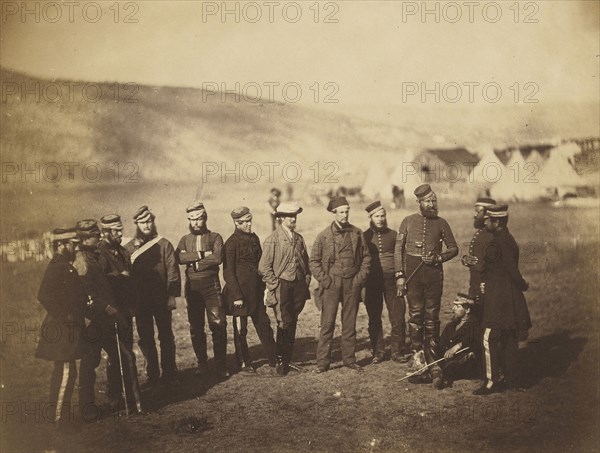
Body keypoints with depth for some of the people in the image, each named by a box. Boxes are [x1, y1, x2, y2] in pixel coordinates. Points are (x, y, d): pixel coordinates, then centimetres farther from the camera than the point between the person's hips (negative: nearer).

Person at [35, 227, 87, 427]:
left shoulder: (66, 266, 13)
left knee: (62, 371, 16)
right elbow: (44, 296, -25)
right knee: (66, 372, -6)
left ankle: (61, 413, 27)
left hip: (69, 327, 10)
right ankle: (60, 416, 1)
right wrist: (64, 316, -21)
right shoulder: (56, 267, -16)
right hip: (62, 328, -10)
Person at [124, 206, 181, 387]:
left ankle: (169, 373, 13)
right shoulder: (128, 248, 5)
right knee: (145, 338, 7)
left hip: (162, 299, -2)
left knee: (166, 336, 3)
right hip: (140, 301, 2)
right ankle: (152, 374, 17)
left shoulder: (164, 244, 1)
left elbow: (172, 271, -3)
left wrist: (172, 296, -11)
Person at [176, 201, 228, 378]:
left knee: (218, 325, -6)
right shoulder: (185, 240, 12)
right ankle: (202, 362, 18)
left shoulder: (215, 237, 3)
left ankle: (220, 363, 4)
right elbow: (179, 258, -9)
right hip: (192, 287, 3)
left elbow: (218, 258, -16)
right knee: (196, 328, 7)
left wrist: (192, 259, -11)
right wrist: (201, 254, -17)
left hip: (211, 286, -3)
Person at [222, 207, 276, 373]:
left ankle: (274, 359, 16)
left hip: (256, 290, 6)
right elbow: (228, 272, -11)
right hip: (240, 291, -6)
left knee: (264, 324, 8)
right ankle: (244, 363, 18)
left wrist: (264, 287, 10)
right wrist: (237, 296, -14)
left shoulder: (254, 238, 9)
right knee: (241, 328, 5)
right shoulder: (232, 243, -10)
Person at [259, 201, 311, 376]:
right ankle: (281, 361, 2)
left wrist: (307, 280, 11)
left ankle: (287, 359, 19)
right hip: (281, 287, -5)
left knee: (292, 324, 9)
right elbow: (264, 267, -8)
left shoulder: (299, 239, 13)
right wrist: (275, 286, -10)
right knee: (285, 325, -9)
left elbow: (306, 262, 22)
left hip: (299, 287, 5)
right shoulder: (272, 240, -6)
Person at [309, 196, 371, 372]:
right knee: (327, 323, -3)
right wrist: (324, 279, -7)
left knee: (350, 323, 9)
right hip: (331, 284, -2)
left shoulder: (357, 233, 6)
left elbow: (366, 256, 13)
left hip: (352, 284, 3)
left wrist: (361, 277, 2)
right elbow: (314, 261, 2)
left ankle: (349, 358, 19)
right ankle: (323, 361, 4)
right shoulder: (323, 235, -1)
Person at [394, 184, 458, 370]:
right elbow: (398, 249, 5)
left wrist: (438, 258, -8)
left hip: (434, 271, 0)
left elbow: (454, 248, 11)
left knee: (432, 313, 3)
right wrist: (400, 275, -2)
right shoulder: (408, 221, 6)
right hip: (413, 272, 0)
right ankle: (417, 353, 8)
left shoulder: (441, 223, 7)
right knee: (415, 313, 1)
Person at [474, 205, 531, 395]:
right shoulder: (507, 239, 14)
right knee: (508, 340, 15)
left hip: (499, 298, -10)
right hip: (507, 298, 10)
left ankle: (493, 382, -4)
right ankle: (511, 379, 22)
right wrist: (486, 282, 6)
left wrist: (523, 285, -3)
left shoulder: (499, 242, -18)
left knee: (490, 339, -7)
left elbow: (512, 270, -20)